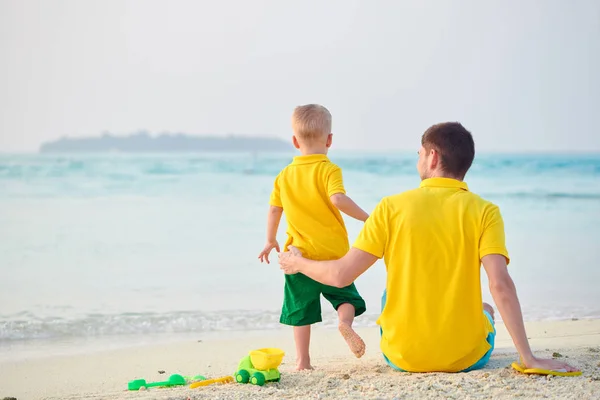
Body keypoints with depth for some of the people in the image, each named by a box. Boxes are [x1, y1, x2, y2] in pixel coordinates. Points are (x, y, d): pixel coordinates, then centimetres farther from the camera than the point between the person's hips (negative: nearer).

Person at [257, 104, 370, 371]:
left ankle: (303, 360, 8)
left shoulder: (285, 175, 5)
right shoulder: (329, 170, -8)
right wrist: (365, 217, -13)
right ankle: (345, 322, -19)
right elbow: (338, 199, -24)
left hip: (300, 253, 3)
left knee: (300, 308, 9)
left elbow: (274, 210, 9)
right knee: (345, 296, 12)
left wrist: (270, 241, 22)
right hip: (333, 253, -3)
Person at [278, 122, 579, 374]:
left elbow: (341, 275, -8)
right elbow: (500, 286, -19)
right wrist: (528, 359, -17)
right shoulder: (484, 212, -8)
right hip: (466, 358, 0)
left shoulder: (392, 207, -7)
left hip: (402, 357, 0)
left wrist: (299, 263, 12)